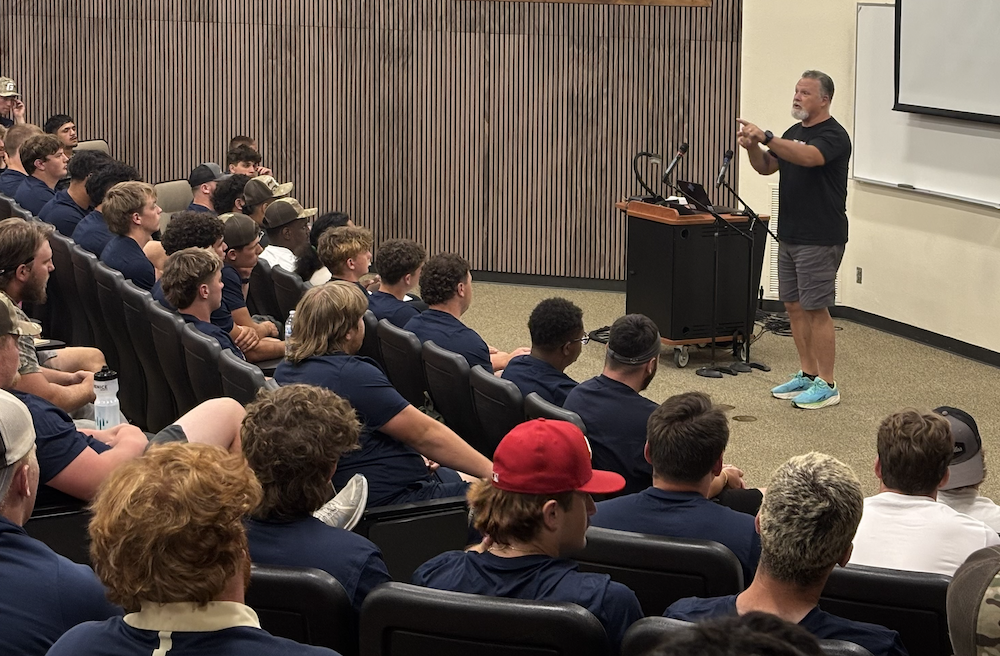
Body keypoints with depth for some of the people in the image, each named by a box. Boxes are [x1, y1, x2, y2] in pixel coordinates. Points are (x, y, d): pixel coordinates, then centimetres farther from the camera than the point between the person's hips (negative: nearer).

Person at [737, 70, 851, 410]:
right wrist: (752, 146, -9)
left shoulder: (833, 135, -13)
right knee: (794, 305, 12)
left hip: (820, 239, -9)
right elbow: (767, 167, 12)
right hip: (789, 235, 9)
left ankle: (826, 384, 0)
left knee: (816, 308, -6)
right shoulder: (794, 132, 15)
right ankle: (807, 375, 22)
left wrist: (765, 137, -39)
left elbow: (807, 157, -32)